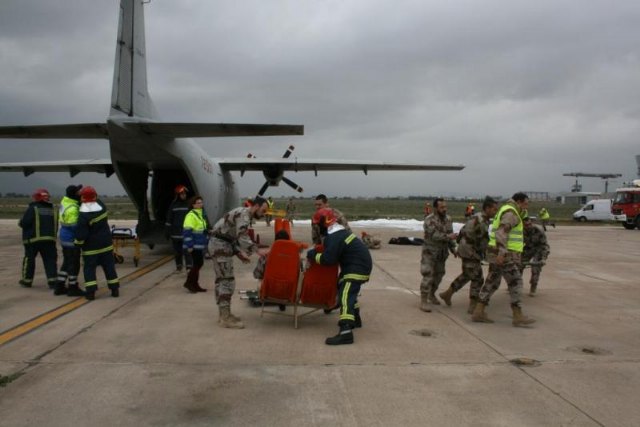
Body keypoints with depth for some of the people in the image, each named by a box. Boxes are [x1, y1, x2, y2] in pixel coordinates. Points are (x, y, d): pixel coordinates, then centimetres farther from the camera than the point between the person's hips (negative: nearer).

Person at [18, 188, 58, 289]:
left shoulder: (32, 209, -7)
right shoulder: (52, 210, 11)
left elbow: (24, 223, -12)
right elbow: (56, 226, 12)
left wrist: (20, 222, 9)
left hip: (33, 239, -4)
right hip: (49, 239, 4)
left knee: (29, 259, 10)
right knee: (50, 260, 4)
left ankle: (27, 280, 19)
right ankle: (53, 281, -4)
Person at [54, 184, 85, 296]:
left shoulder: (64, 201, 4)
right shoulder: (72, 209, -24)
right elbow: (74, 226, -24)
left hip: (64, 237, 9)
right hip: (71, 239, -9)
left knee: (66, 262, 18)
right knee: (74, 264, 2)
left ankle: (60, 287, 23)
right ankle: (73, 288, 11)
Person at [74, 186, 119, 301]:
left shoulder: (83, 215, -20)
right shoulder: (101, 205, -5)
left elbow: (81, 233, -18)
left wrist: (78, 244, -3)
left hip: (91, 246, -5)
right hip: (106, 244, 5)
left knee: (89, 268, 5)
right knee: (109, 266, 12)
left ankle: (91, 291, 0)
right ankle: (115, 289, 14)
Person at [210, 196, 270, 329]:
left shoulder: (242, 213, 17)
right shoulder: (244, 214, -15)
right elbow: (243, 237, -29)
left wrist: (239, 253, 14)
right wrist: (257, 250, -36)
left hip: (220, 244, 11)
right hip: (220, 245, -11)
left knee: (222, 280, 13)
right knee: (227, 280, -10)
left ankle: (224, 314, 20)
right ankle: (226, 317, -9)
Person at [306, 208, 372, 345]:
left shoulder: (334, 238, -19)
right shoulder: (339, 232, 14)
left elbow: (328, 259, -23)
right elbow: (333, 253, 23)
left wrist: (314, 255, -8)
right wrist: (317, 252, 12)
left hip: (357, 268, -11)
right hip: (360, 264, 11)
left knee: (345, 296, -20)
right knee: (349, 292, 27)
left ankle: (346, 332, -32)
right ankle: (355, 319, 42)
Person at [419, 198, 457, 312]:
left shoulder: (448, 219, 1)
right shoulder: (429, 220, -20)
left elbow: (450, 235, 6)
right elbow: (434, 235, -30)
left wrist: (453, 249, -2)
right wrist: (448, 237, -40)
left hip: (441, 253, 6)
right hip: (430, 252, -6)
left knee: (438, 275, 15)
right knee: (428, 276, -11)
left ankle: (431, 295, 35)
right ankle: (423, 302, -8)